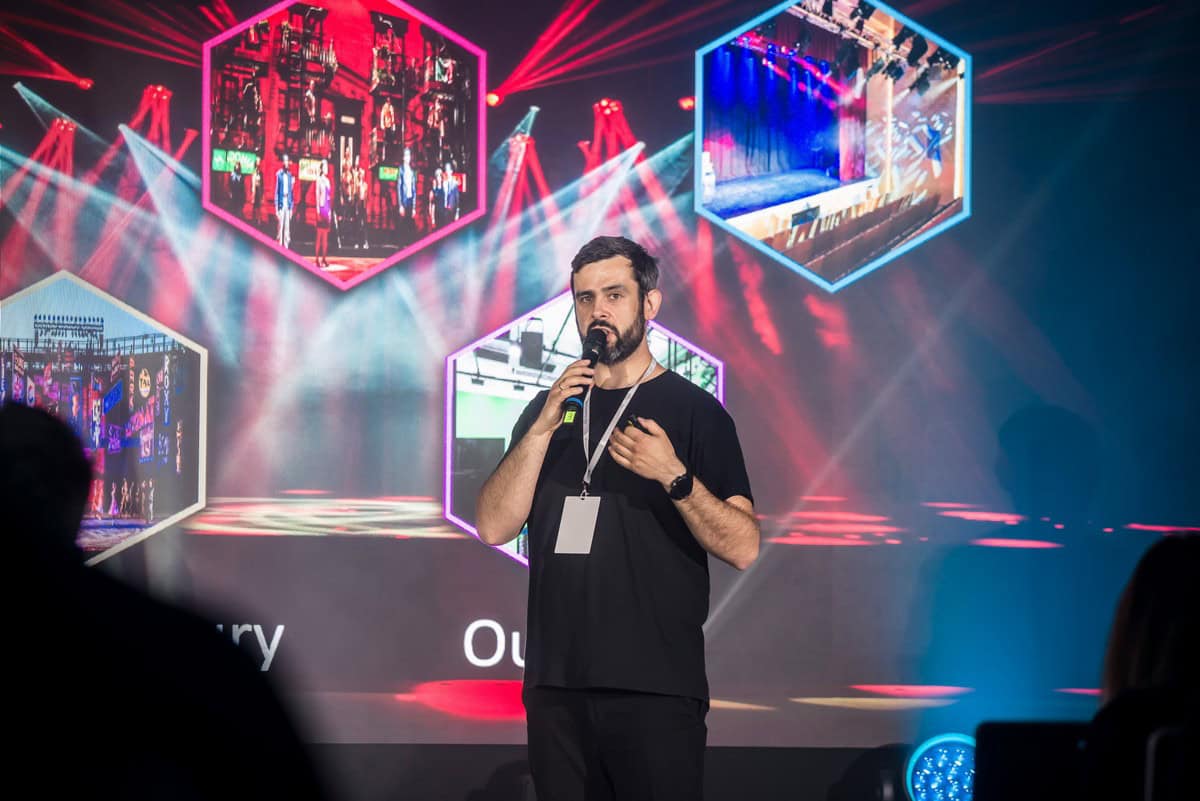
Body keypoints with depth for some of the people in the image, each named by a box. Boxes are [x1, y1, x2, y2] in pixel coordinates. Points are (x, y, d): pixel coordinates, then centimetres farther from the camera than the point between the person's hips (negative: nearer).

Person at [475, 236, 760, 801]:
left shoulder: (693, 410, 0)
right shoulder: (550, 406, 14)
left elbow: (742, 548, -8)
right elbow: (494, 527, 2)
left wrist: (674, 477, -22)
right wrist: (544, 427, -8)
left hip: (656, 690, -4)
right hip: (556, 685, 4)